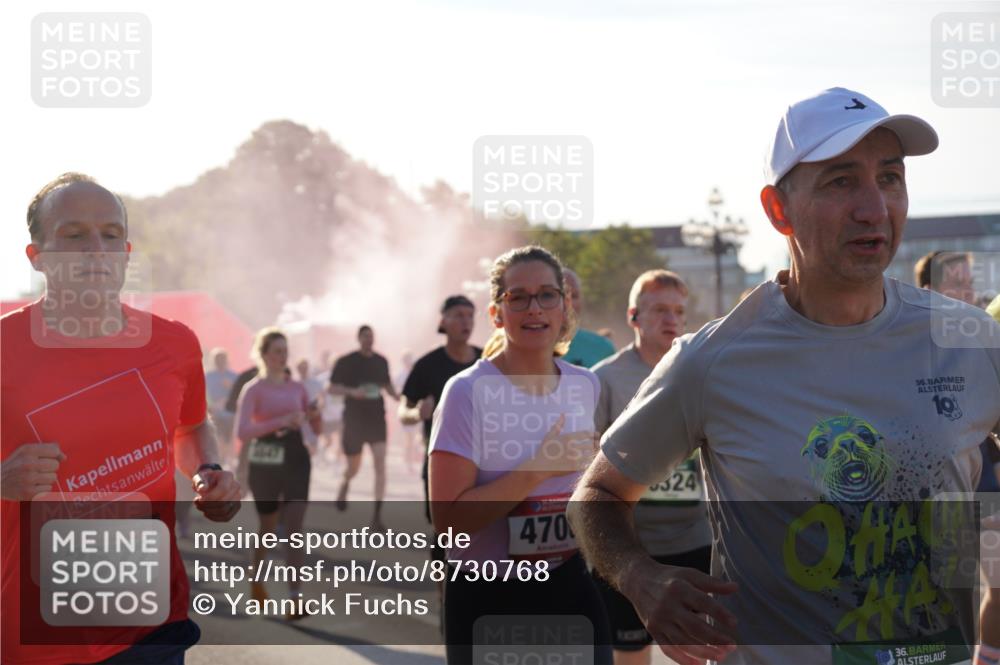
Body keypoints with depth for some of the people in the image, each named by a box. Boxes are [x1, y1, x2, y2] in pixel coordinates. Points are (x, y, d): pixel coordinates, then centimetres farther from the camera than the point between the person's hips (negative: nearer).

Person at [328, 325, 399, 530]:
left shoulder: (381, 361, 5)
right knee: (353, 468, 10)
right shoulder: (346, 362, -5)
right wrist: (351, 392, -23)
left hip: (377, 419, 2)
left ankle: (377, 515, -15)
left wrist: (400, 399, -1)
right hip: (354, 419, -2)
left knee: (380, 465, -14)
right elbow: (331, 388, -5)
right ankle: (344, 485, 49)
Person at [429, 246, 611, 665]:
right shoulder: (469, 391, -13)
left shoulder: (585, 386, 4)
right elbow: (447, 520, -21)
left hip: (571, 587, 4)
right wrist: (536, 470, -23)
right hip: (489, 602, -4)